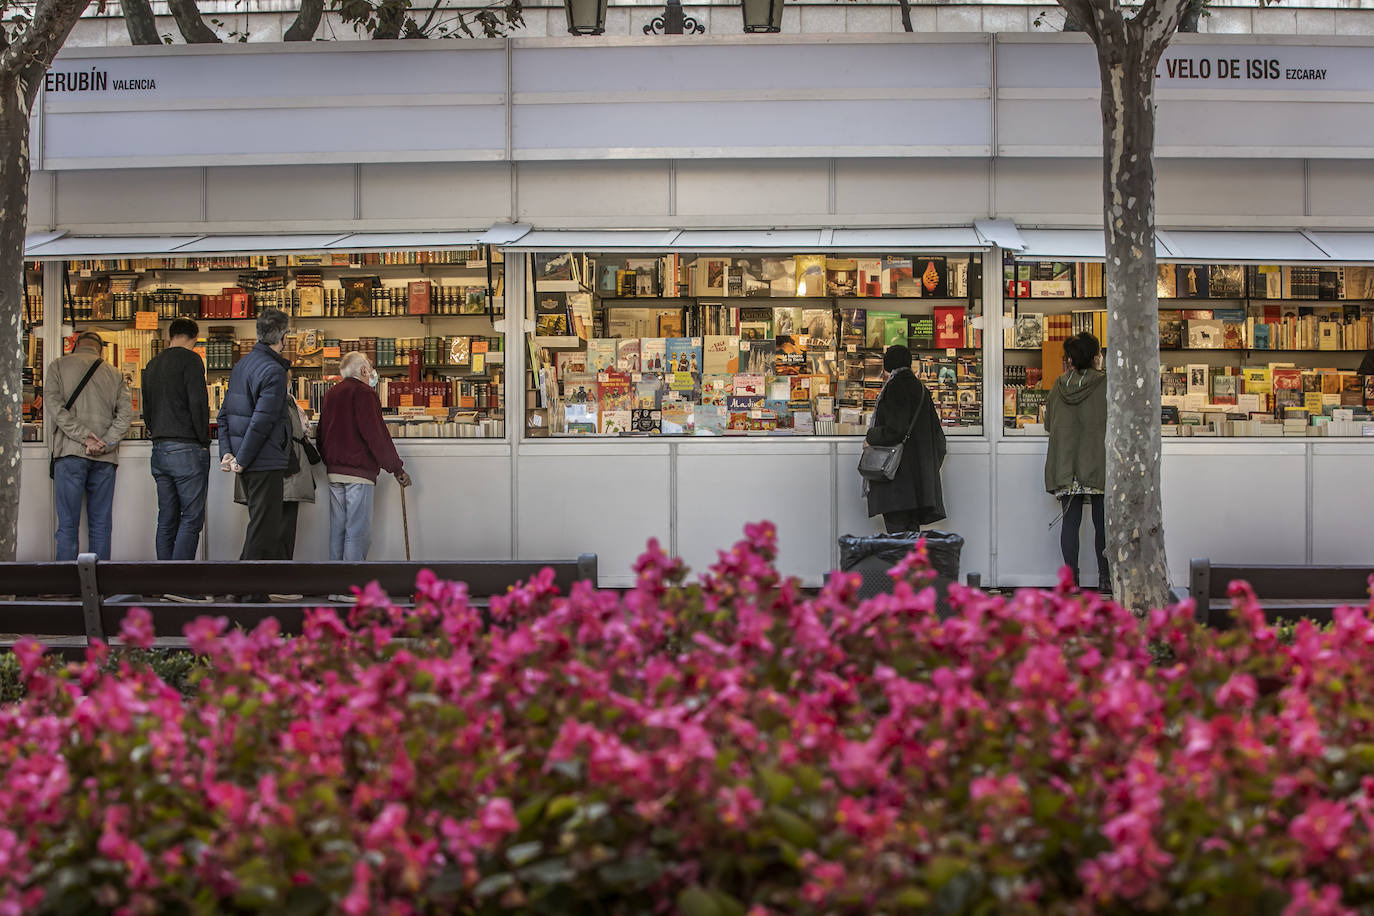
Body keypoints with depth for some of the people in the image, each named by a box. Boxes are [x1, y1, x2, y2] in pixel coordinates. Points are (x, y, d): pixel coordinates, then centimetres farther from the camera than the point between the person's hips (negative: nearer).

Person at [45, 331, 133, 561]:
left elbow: (53, 404, -6)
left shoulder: (58, 365, 9)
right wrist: (105, 443, -6)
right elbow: (126, 413, 2)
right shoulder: (114, 373, 15)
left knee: (68, 524, -3)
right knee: (101, 525, 5)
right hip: (105, 457, 2)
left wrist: (84, 436, -11)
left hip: (71, 453, -2)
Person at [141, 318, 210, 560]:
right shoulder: (190, 359, -7)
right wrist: (204, 441, -6)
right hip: (187, 449, -7)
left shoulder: (152, 365, 17)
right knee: (191, 519, -6)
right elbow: (198, 403, -14)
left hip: (159, 450, 7)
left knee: (167, 520, 9)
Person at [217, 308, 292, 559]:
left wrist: (227, 451, 5)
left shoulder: (241, 365, 13)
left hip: (248, 464, 9)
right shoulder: (274, 371, -15)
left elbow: (225, 413, 12)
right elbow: (262, 422, -21)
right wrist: (241, 460, -15)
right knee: (264, 529, -4)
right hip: (265, 463, -9)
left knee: (261, 523, 17)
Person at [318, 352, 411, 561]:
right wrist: (397, 469, -9)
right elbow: (376, 435, -14)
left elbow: (322, 434, 19)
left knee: (337, 530, 10)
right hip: (359, 472, -7)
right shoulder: (364, 393, -8)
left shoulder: (331, 394, 15)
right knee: (358, 532, -6)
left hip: (334, 472, 7)